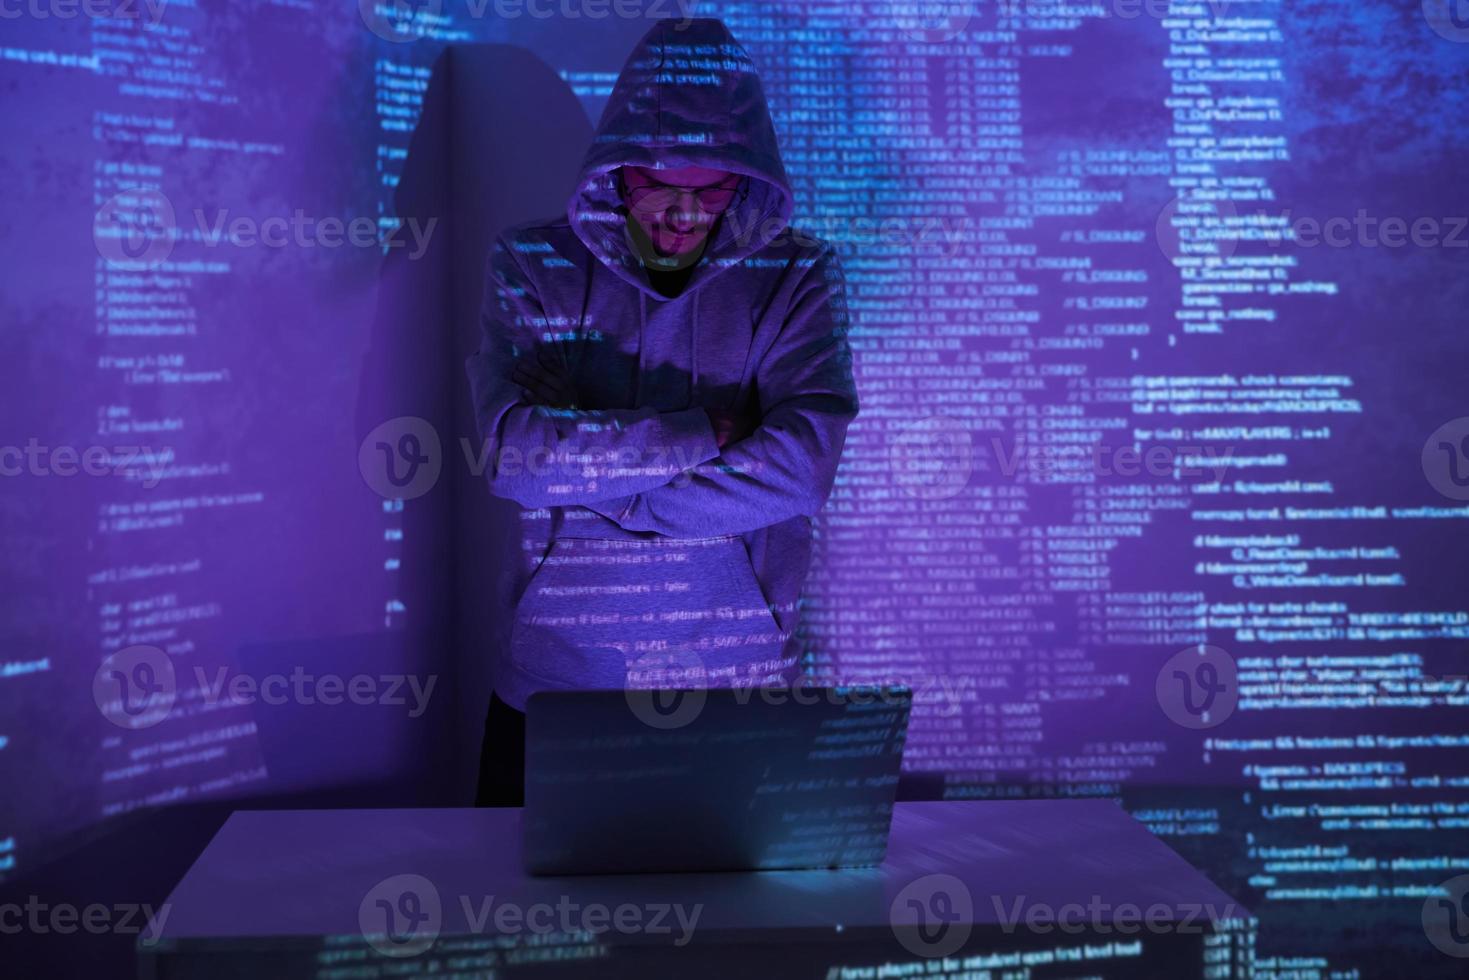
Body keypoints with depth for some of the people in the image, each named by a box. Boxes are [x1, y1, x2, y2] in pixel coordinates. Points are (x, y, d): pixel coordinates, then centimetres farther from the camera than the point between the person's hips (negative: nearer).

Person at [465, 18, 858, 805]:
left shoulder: (796, 277, -5)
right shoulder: (531, 267, -3)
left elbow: (801, 465, -18)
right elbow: (512, 452, -16)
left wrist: (591, 491, -15)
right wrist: (700, 434, -18)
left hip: (740, 681, 0)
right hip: (555, 680, 1)